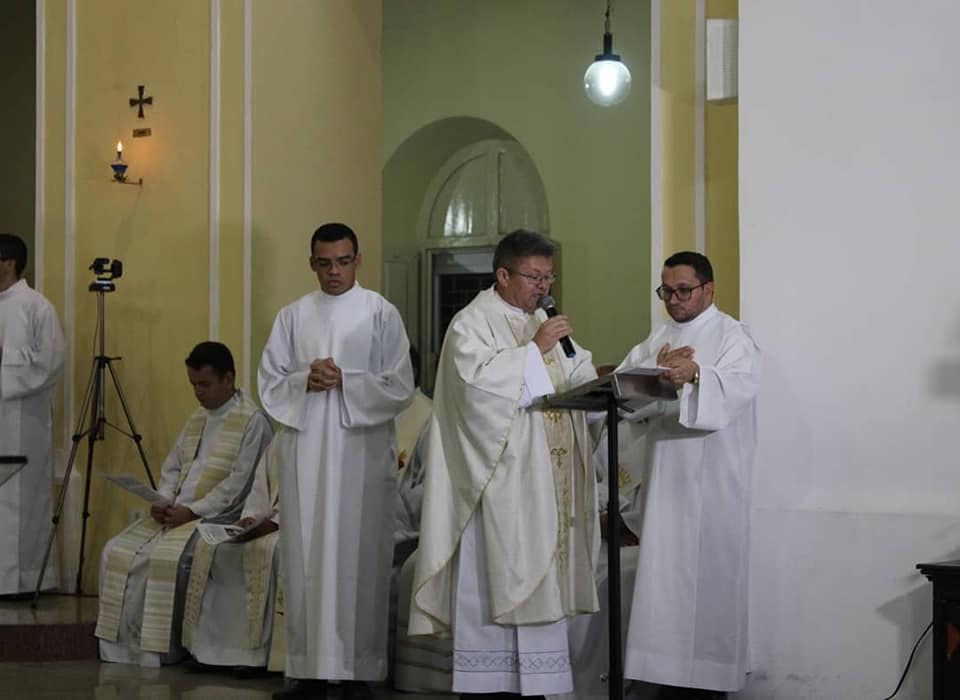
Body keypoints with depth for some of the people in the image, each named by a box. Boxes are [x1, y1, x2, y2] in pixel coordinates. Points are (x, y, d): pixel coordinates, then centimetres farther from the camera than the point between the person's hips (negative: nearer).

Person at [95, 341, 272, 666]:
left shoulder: (252, 421, -7)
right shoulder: (197, 419, 19)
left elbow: (238, 484, -14)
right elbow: (172, 467, 20)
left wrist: (192, 511, -18)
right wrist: (163, 501, 0)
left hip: (219, 517, -8)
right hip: (177, 513, 8)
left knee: (166, 557, -32)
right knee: (117, 552, -9)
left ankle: (158, 652, -19)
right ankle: (123, 648, -6)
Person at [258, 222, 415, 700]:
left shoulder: (380, 313, 2)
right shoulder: (293, 317, 11)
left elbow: (400, 387, -2)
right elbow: (269, 383, 8)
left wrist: (344, 381, -13)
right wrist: (305, 381, -11)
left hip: (362, 450, -3)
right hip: (304, 450, 3)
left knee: (358, 556, -2)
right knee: (305, 555, 2)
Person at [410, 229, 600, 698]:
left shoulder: (542, 323, 18)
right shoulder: (472, 324, -7)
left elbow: (570, 386, 19)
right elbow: (477, 380, -23)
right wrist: (534, 349, -18)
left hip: (545, 483, 8)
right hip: (498, 482, -8)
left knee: (539, 581, 8)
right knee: (493, 581, -6)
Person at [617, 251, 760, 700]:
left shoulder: (731, 334, -3)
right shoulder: (658, 338, 17)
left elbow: (739, 385, -22)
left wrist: (695, 372, -41)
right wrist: (655, 368, -15)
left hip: (711, 477, -6)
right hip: (664, 473, 6)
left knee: (706, 574, -4)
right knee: (665, 572, 5)